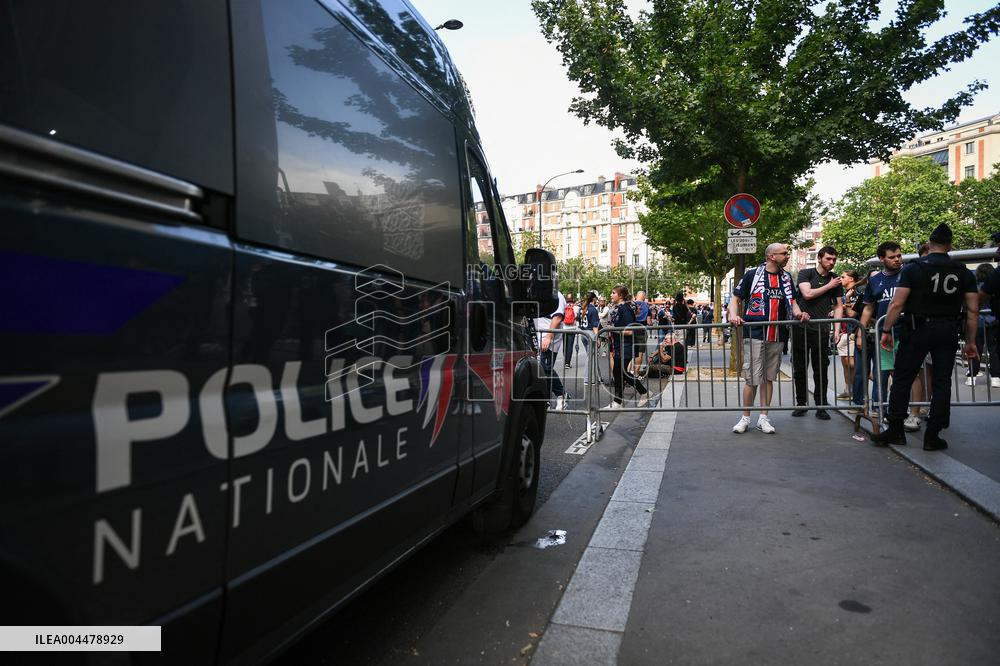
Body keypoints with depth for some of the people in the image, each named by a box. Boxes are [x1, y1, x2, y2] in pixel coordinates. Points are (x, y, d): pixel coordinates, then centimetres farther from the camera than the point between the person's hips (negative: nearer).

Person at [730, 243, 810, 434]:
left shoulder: (786, 277, 14)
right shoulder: (752, 274, -1)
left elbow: (792, 302, 19)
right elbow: (735, 298, 1)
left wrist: (798, 313, -3)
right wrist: (734, 315, -18)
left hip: (776, 336, 5)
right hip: (754, 334, -5)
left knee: (768, 378, 10)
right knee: (752, 379, -5)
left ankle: (763, 418, 17)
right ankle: (745, 418, 8)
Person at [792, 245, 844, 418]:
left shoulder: (836, 280, 12)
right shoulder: (806, 273, 3)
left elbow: (838, 305, 12)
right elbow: (807, 294, -13)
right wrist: (828, 286, -5)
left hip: (822, 330, 2)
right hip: (801, 327, -2)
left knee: (821, 370, 1)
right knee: (800, 369, 5)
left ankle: (820, 406, 9)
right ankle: (801, 404, 17)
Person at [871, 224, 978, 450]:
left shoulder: (913, 269, -6)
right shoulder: (964, 273, 4)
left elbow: (896, 305, -11)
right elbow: (973, 310, 4)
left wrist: (886, 331, -3)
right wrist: (971, 341, 12)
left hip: (918, 330, -3)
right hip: (948, 332, 3)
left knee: (902, 379, 5)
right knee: (942, 382, 8)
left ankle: (895, 431, 8)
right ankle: (932, 436, 10)